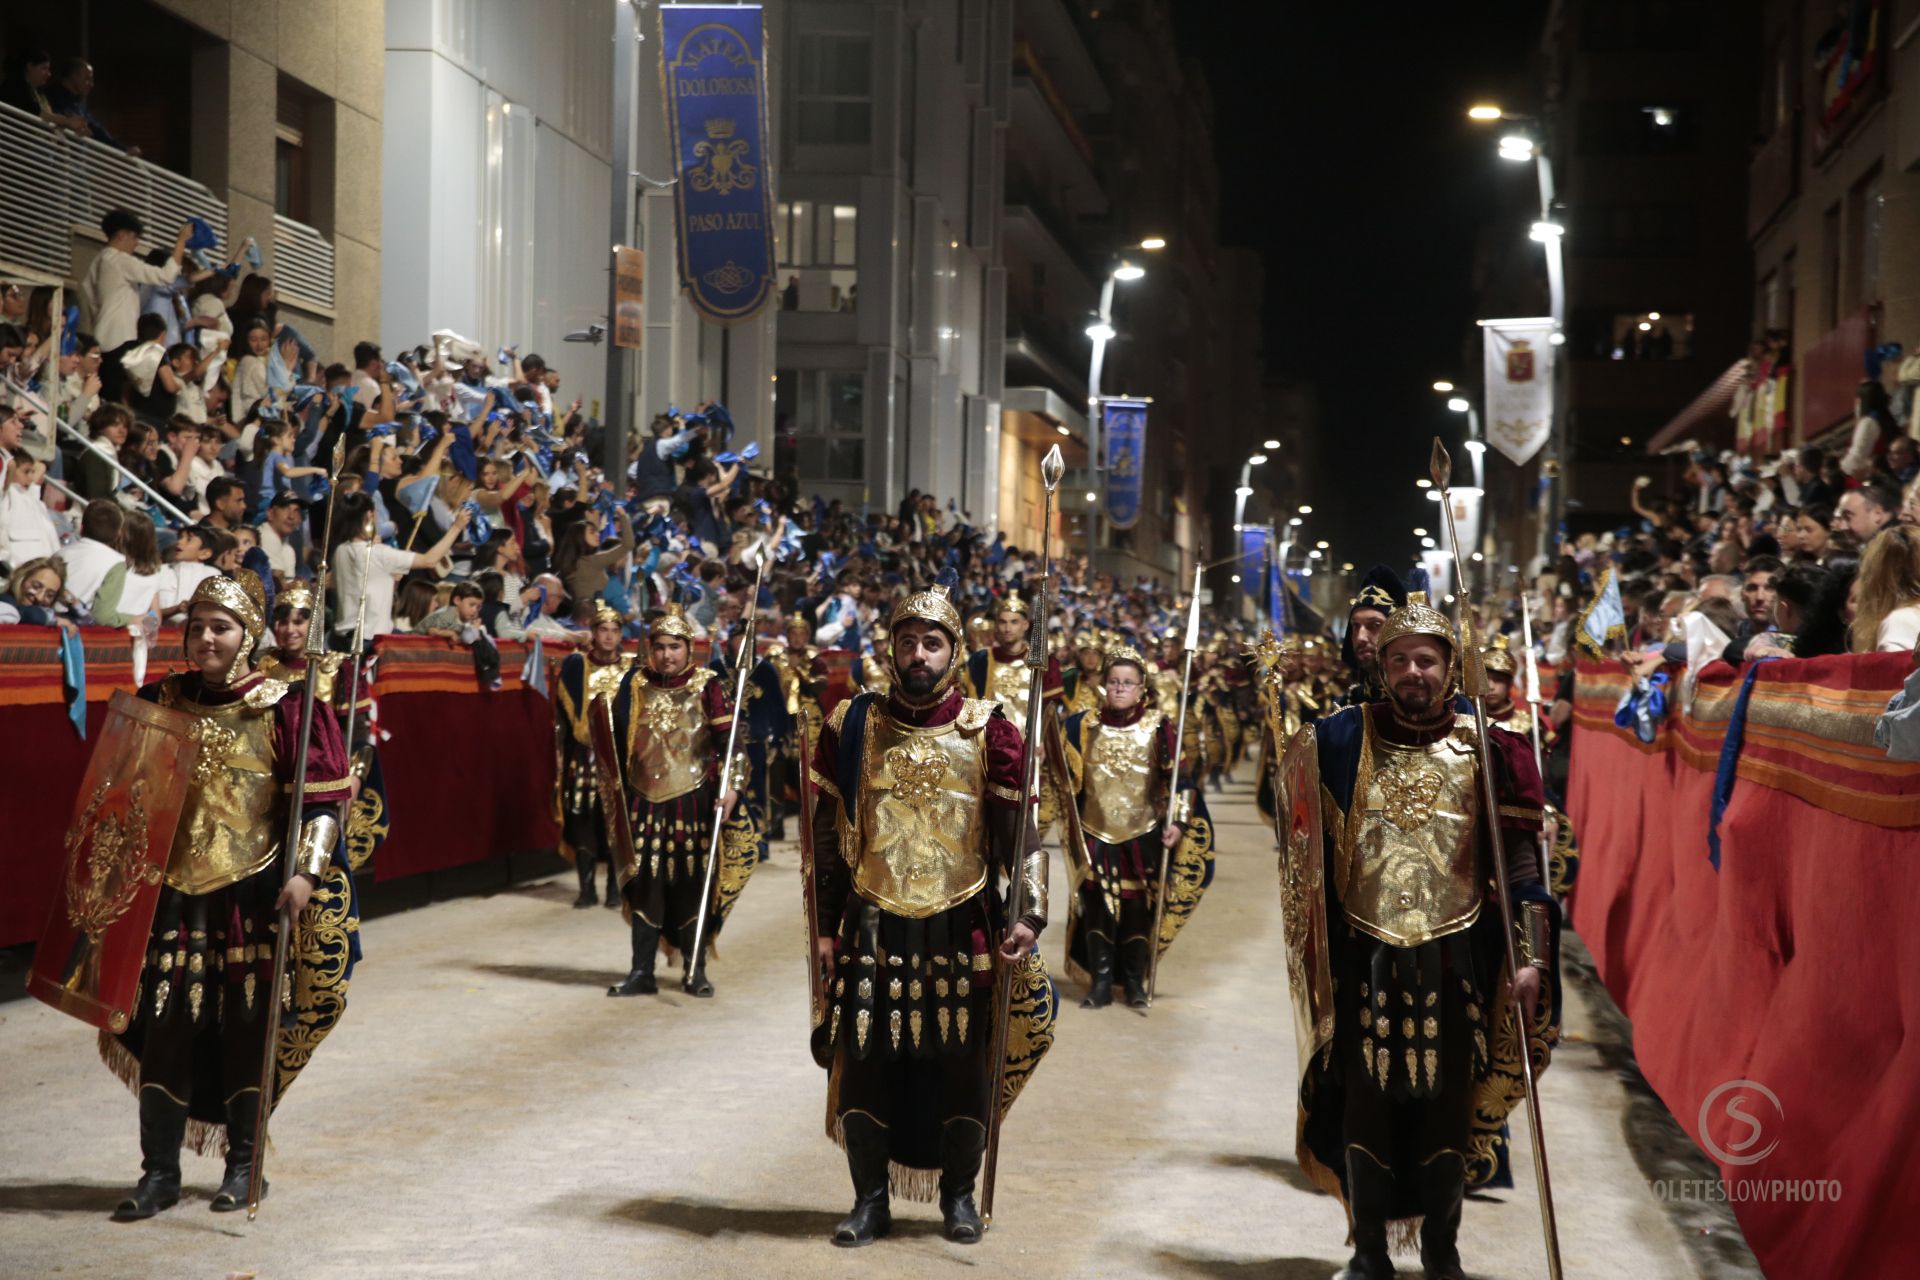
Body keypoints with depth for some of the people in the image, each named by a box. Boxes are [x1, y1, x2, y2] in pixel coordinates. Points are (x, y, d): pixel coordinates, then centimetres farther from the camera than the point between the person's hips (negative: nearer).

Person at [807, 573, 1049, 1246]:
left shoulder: (988, 730, -2)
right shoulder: (852, 726, 2)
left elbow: (1021, 832, -3)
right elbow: (829, 837, 6)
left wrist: (1028, 914, -15)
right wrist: (825, 927, 3)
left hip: (961, 926, -1)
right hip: (874, 926, 1)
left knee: (963, 1064, 5)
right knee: (864, 1060, 2)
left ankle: (959, 1193, 22)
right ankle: (871, 1198, 16)